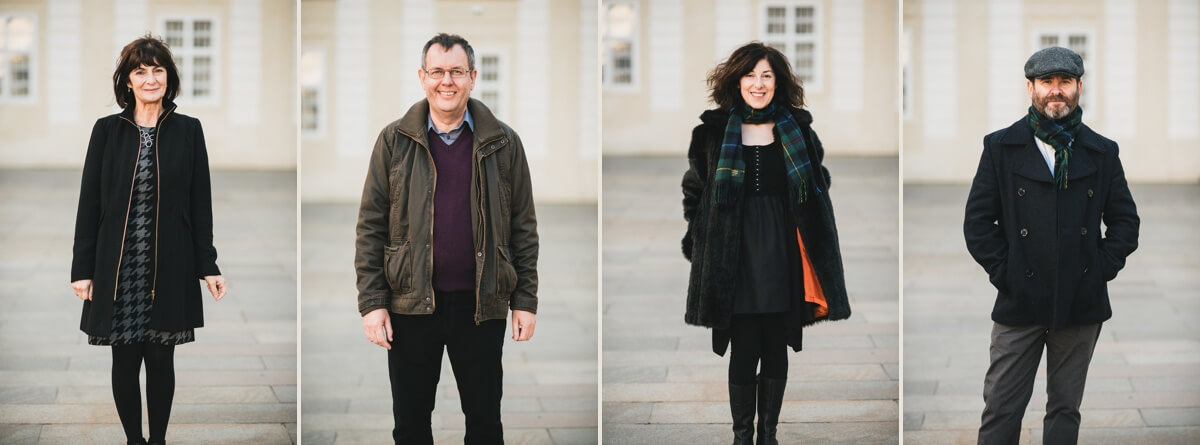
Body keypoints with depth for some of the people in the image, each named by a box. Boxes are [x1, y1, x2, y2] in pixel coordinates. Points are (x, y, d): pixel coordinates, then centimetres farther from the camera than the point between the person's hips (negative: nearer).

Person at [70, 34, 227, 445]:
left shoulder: (188, 130, 2)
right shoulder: (107, 130, 1)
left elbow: (200, 203, 4)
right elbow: (89, 203, 2)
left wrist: (208, 266, 1)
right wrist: (82, 269, -1)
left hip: (169, 269, 0)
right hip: (118, 268, 0)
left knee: (161, 359, 5)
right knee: (125, 361, 4)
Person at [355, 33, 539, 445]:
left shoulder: (503, 143, 2)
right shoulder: (394, 141, 2)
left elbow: (524, 227, 5)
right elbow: (370, 225, 2)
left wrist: (526, 301, 0)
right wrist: (372, 302, -4)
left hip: (481, 303, 0)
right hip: (411, 303, 0)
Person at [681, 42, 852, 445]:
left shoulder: (797, 131, 4)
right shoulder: (715, 131, 1)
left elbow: (817, 191, 14)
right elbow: (693, 189, 13)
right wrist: (702, 238, 7)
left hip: (782, 254, 1)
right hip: (736, 254, -1)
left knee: (776, 348, 6)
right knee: (743, 349, -2)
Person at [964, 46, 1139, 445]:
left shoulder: (1102, 152, 8)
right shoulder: (1001, 147, 3)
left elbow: (1125, 219, 11)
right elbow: (978, 222, 2)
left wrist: (1101, 269, -2)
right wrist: (1005, 273, -7)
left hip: (1081, 306, 2)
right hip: (1019, 303, -2)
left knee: (1065, 409, 9)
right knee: (1001, 410, -3)